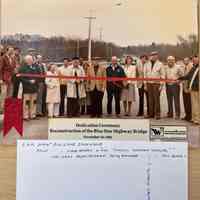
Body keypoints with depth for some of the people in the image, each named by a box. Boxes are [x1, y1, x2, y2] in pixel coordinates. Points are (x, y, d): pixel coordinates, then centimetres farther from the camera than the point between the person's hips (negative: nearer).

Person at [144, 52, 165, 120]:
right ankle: (151, 113, 11)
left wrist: (161, 85, -8)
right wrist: (145, 84, 9)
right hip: (149, 83, 4)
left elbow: (163, 75, -1)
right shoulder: (147, 64, 12)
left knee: (156, 99, -6)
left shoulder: (160, 64, 1)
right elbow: (145, 74, 14)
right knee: (150, 99, 5)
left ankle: (157, 114, -1)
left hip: (156, 84, -4)